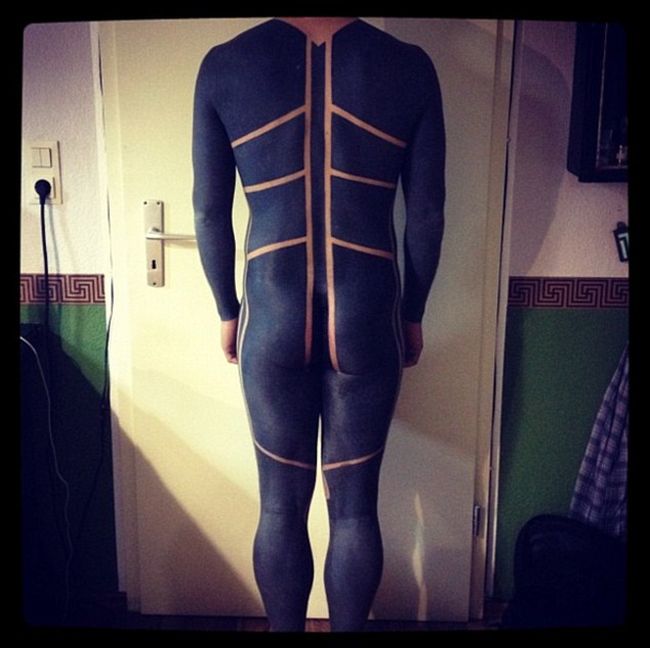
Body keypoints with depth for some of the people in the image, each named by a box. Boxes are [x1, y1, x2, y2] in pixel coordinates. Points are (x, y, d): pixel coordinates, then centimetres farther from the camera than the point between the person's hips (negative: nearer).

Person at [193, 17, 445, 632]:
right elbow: (427, 217, 1)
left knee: (281, 504, 17)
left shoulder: (223, 66, -1)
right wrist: (411, 314, 14)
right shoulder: (410, 67, -2)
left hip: (271, 317, 1)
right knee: (354, 504, 16)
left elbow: (209, 214, 2)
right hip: (368, 318, 0)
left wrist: (227, 311, 15)